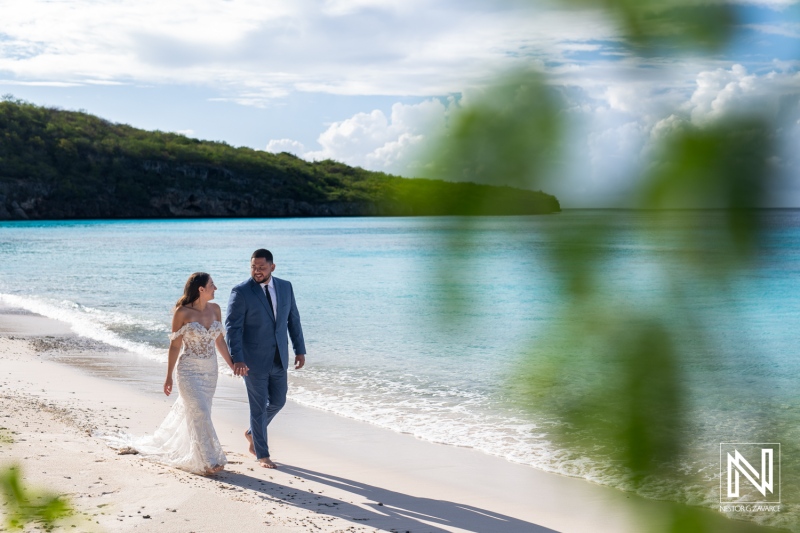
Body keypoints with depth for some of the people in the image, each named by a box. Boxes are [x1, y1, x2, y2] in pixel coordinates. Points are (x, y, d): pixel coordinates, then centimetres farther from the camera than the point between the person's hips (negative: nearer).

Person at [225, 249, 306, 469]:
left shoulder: (285, 287, 2)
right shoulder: (240, 292, -13)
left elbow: (293, 319, 9)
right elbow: (232, 327, -16)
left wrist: (300, 349, 6)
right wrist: (237, 359, -25)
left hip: (279, 358, 5)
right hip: (254, 360, -5)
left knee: (278, 401, 15)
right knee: (259, 407, 4)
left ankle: (252, 432, 41)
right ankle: (262, 454, 19)